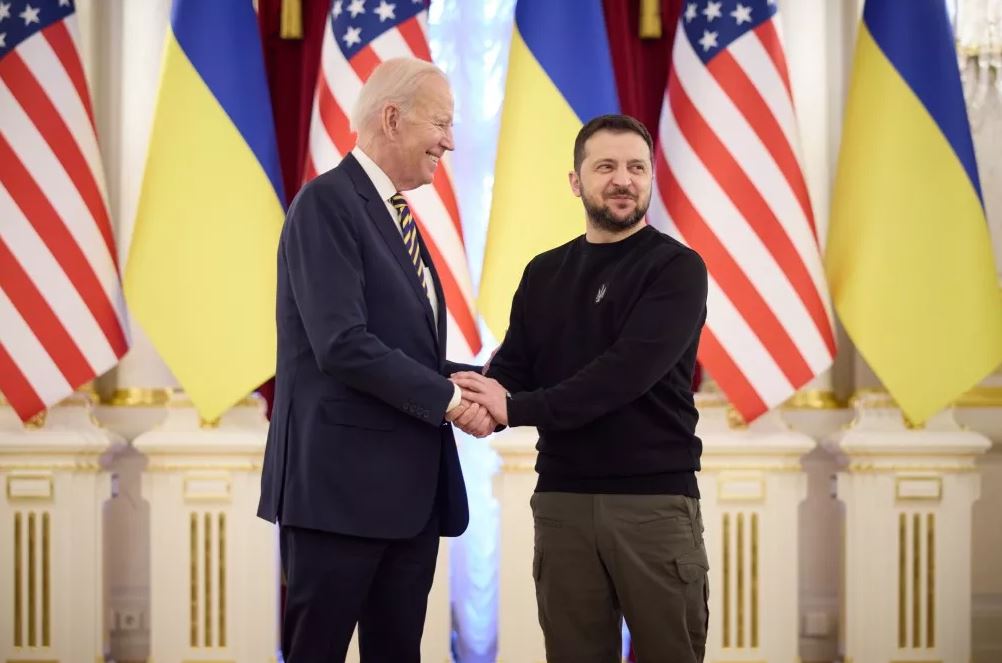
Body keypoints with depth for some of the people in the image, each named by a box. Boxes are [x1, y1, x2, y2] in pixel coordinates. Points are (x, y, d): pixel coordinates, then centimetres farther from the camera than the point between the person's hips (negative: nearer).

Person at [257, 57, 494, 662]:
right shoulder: (328, 202, -11)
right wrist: (448, 399, -14)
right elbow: (342, 345, -20)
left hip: (411, 488, 9)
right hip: (343, 481, -9)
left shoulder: (395, 215, 18)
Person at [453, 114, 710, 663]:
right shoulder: (544, 274, 12)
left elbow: (627, 371, -16)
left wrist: (516, 410, -19)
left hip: (656, 499, -4)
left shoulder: (677, 268, -4)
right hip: (563, 499, 4)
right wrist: (482, 396, -18)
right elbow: (513, 368, 7)